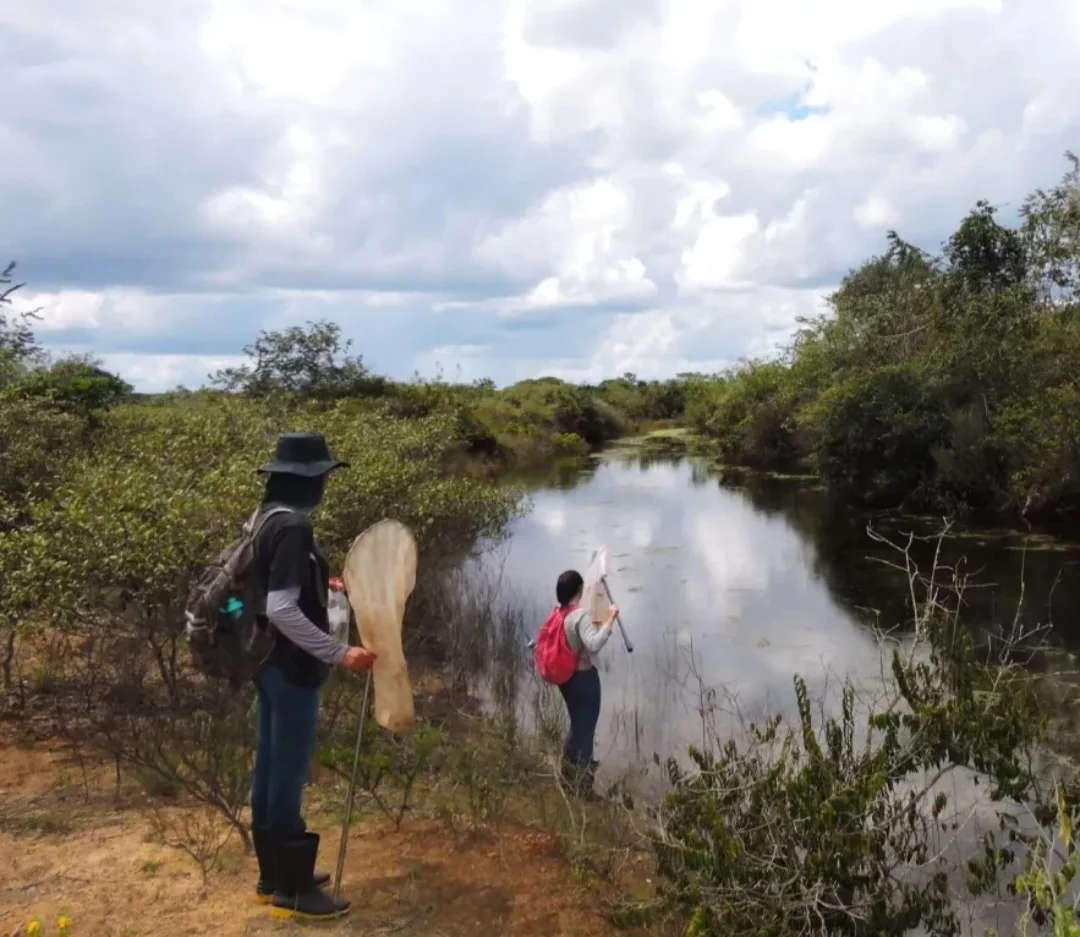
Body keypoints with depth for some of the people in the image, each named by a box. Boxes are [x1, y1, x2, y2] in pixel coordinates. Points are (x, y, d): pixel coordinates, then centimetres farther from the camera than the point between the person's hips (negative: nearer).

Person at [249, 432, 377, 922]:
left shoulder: (269, 520, 8)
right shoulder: (293, 527, -21)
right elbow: (282, 611, -27)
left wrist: (319, 583, 27)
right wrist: (340, 654, -25)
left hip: (271, 663, 10)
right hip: (291, 669, -10)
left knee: (271, 769, 17)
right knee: (288, 774, 2)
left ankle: (274, 873, 30)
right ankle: (292, 887, 15)